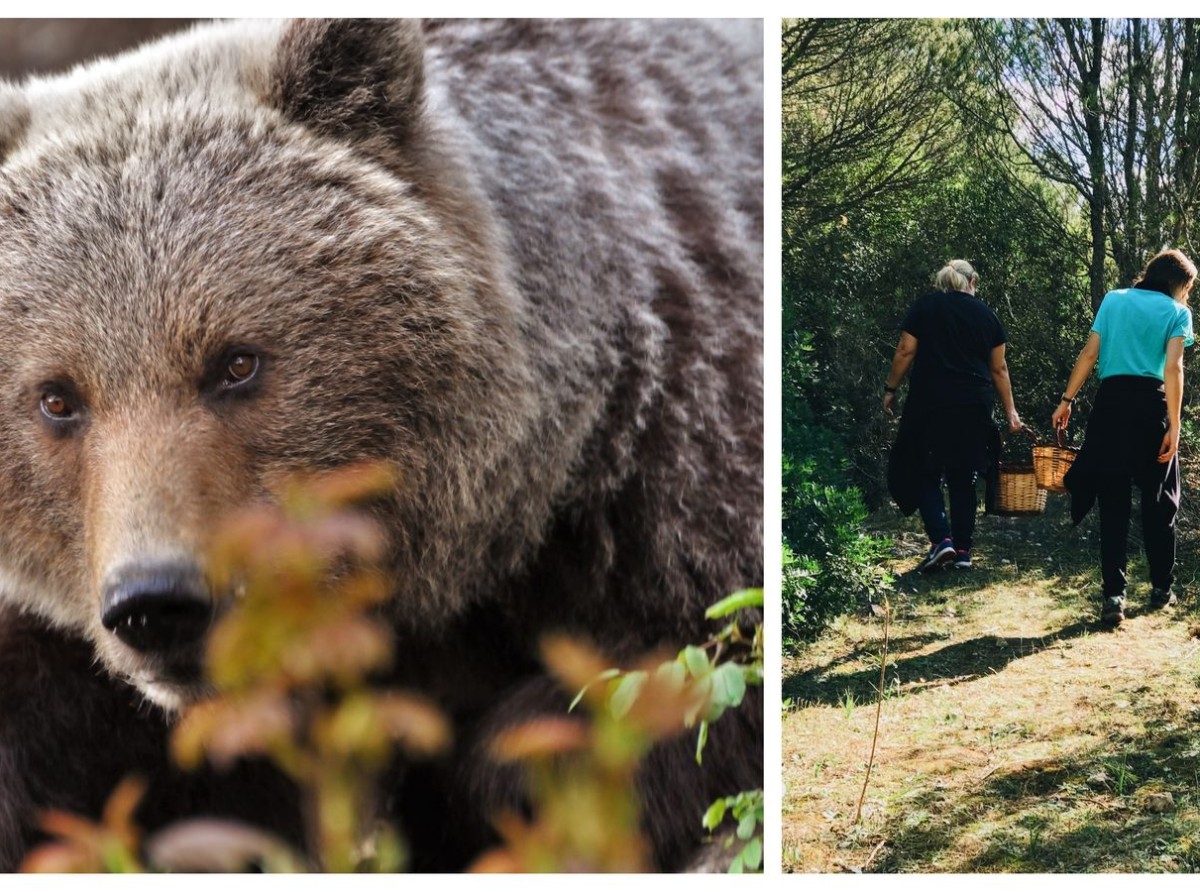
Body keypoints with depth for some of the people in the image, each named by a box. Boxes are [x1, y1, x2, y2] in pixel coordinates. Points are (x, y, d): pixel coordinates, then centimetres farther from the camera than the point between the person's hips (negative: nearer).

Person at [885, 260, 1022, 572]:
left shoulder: (924, 307, 4)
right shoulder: (986, 314, 10)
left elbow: (905, 352, -3)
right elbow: (999, 369, 11)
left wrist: (890, 390, 6)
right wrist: (1010, 411, 15)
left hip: (930, 403, -2)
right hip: (974, 406, 3)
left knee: (924, 473, 5)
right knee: (963, 478, 11)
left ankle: (940, 539, -12)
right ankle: (963, 549, 9)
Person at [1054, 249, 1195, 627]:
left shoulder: (1114, 300, 12)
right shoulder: (1177, 312, 4)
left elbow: (1089, 353, 4)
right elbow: (1173, 368, -7)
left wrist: (1067, 400, 7)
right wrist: (1173, 425, -10)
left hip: (1111, 401, 2)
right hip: (1152, 403, -2)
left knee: (1113, 503, 2)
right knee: (1158, 502, 13)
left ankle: (1113, 596, -7)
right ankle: (1162, 589, 22)